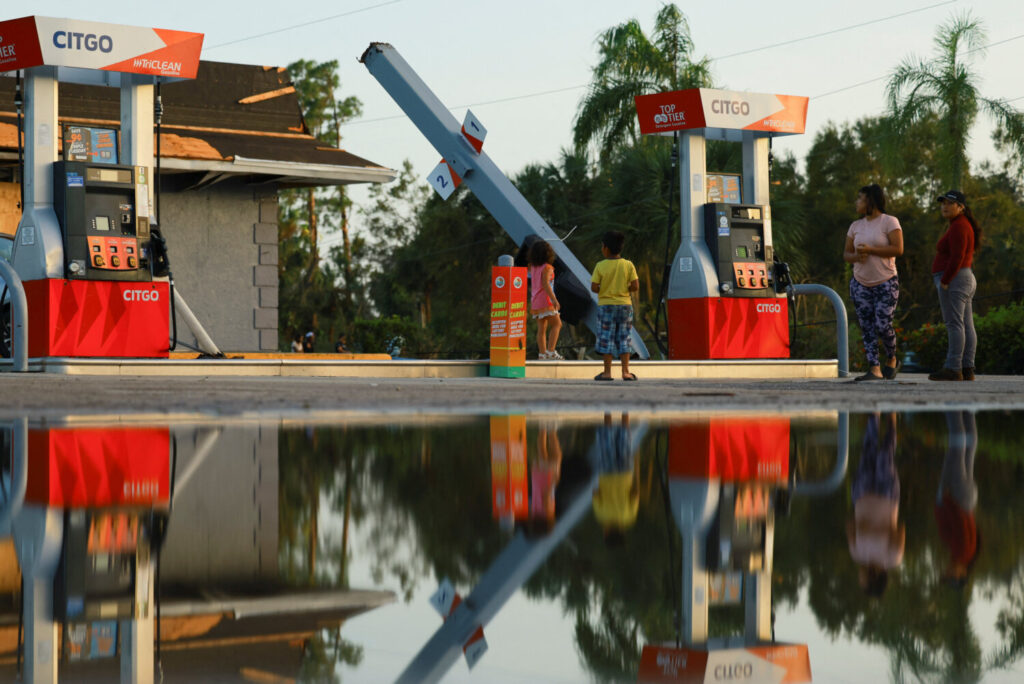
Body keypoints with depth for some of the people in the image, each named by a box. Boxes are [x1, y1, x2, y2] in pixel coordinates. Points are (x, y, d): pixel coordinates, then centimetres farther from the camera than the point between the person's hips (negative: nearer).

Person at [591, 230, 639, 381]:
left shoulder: (600, 266, -9)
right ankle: (625, 371, 6)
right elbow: (635, 286, -8)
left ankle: (607, 372, 4)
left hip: (606, 305, -2)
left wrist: (603, 291, 8)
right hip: (625, 305, 2)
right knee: (623, 338, 9)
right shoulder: (628, 265, -4)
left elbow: (594, 287, -12)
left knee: (606, 339, 4)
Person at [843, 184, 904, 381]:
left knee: (883, 325, -10)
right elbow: (846, 254, 14)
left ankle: (891, 360, 16)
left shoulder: (890, 222, -5)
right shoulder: (856, 226, 12)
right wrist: (857, 256, -10)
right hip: (860, 284, 5)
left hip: (885, 283, -5)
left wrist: (870, 250, -18)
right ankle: (874, 369, -2)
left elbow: (898, 249, -14)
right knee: (867, 328, -2)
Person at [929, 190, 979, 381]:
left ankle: (953, 369, -17)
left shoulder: (958, 227, -12)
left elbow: (957, 257, -21)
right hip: (966, 279, 11)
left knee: (954, 324, -13)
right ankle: (967, 369, 5)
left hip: (953, 280, -11)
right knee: (966, 326, 6)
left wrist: (944, 281, -19)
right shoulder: (962, 226, 20)